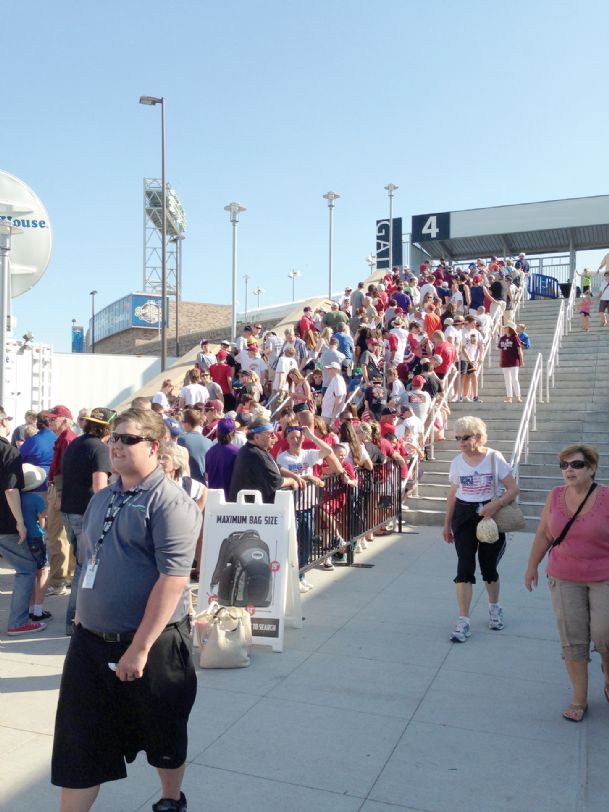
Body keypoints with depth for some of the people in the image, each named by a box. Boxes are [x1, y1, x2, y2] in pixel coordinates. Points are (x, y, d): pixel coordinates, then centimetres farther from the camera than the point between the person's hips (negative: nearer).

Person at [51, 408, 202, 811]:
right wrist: (83, 616, 16)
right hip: (90, 641, 6)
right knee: (80, 741, 11)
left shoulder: (169, 501, -17)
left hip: (150, 644, -6)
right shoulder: (102, 499, 8)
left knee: (164, 735, 17)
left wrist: (140, 647, -22)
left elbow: (173, 578, -23)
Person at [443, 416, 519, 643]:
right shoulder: (457, 462, 1)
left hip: (491, 516, -2)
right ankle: (463, 622, 0)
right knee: (464, 567, -5)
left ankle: (494, 607, 38)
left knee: (488, 566, 10)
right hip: (464, 516, 2)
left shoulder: (495, 458, -8)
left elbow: (513, 489, -8)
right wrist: (447, 524, 14)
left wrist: (496, 504, -25)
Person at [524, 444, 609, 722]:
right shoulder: (555, 496, -3)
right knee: (573, 639, 4)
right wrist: (532, 566, 12)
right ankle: (579, 700, 20)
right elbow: (544, 534, 7)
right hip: (564, 579, 3)